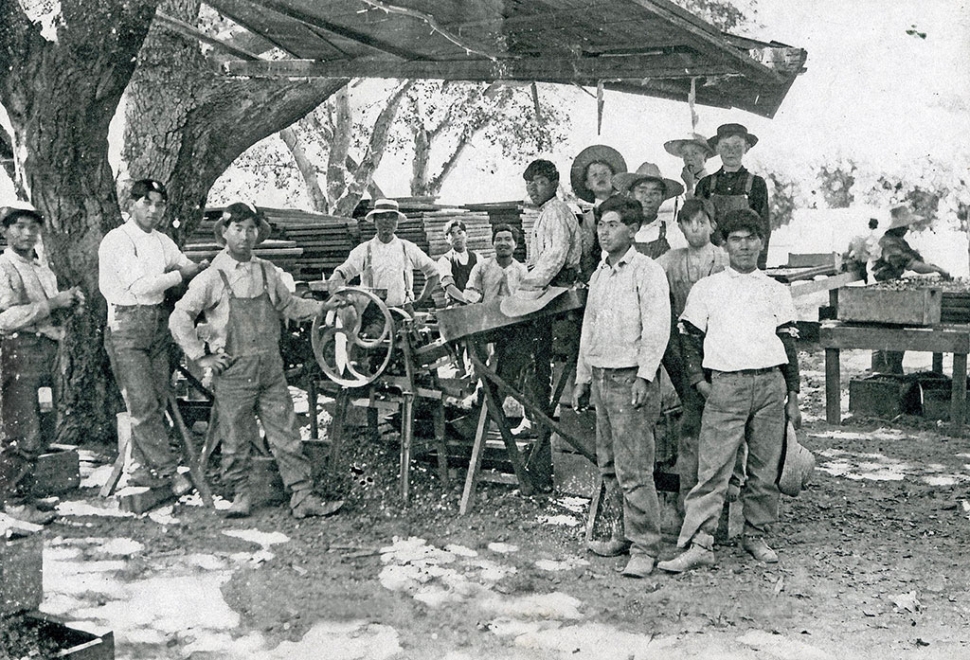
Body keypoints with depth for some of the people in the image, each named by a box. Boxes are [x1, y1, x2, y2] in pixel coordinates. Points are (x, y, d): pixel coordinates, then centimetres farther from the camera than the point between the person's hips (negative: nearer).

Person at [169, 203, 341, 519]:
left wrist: (324, 306, 12)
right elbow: (179, 319, -5)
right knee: (236, 440, 5)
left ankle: (302, 498, 7)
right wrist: (201, 356, -6)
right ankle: (240, 497, 21)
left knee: (286, 435, 3)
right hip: (233, 371, -3)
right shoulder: (212, 278, -5)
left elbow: (288, 305, 23)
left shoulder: (267, 272, 9)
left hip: (270, 368, 4)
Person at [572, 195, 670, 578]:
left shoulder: (647, 271, -6)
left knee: (634, 468, -8)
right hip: (601, 377, 8)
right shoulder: (599, 273, 17)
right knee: (609, 465, 11)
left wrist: (644, 375, -19)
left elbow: (658, 327, -13)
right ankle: (625, 535, 22)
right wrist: (582, 378, 21)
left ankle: (644, 548, -1)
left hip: (630, 377, -8)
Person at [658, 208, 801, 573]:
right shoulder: (706, 288, 10)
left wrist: (792, 397, 10)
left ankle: (755, 536, 20)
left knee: (765, 468, 6)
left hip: (770, 382, 2)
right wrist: (699, 380, -3)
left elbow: (789, 344, 13)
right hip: (725, 384, -2)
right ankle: (698, 543, -7)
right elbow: (689, 337, 10)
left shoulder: (776, 291, 14)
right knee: (713, 468, -7)